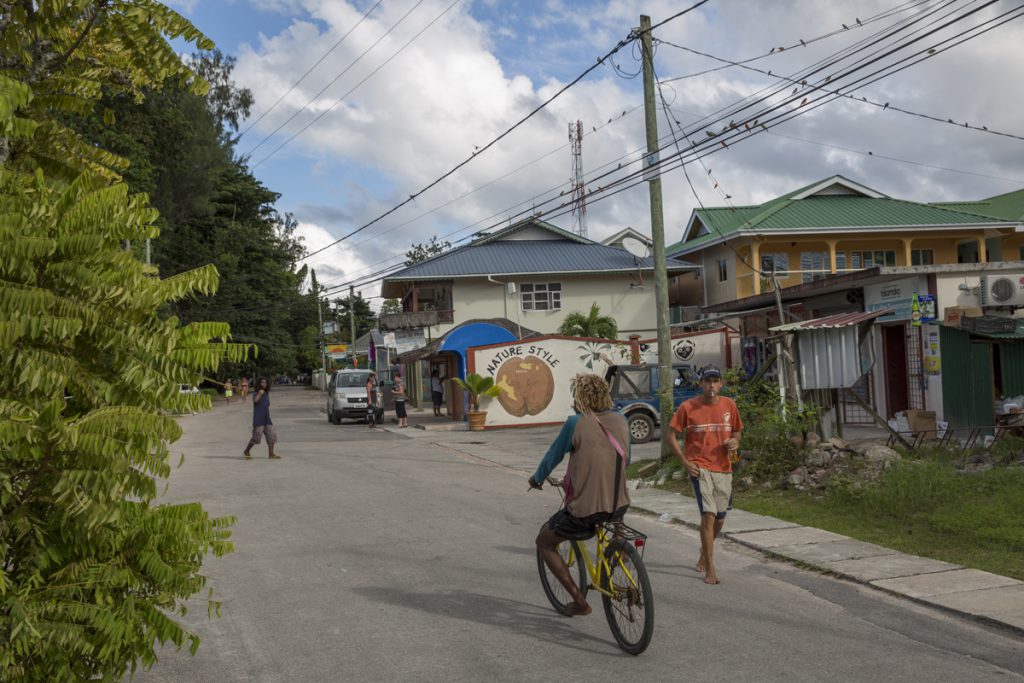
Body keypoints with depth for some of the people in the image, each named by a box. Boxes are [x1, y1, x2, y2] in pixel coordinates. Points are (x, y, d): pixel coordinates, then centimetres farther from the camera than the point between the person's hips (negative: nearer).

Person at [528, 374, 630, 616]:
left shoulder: (576, 423, -10)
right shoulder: (620, 420, 4)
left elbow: (552, 457, 2)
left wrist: (537, 478, 22)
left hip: (586, 510, -6)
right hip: (619, 506, 6)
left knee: (544, 543, 19)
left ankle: (580, 601, 13)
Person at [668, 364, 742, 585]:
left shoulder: (729, 405, 4)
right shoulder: (688, 407, -6)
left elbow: (737, 431, 18)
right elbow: (673, 437, -1)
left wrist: (735, 442, -5)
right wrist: (685, 462, -10)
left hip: (723, 469, 5)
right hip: (700, 467, -4)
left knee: (719, 519, 13)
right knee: (708, 515, -14)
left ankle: (703, 557, 39)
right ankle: (710, 569, -7)